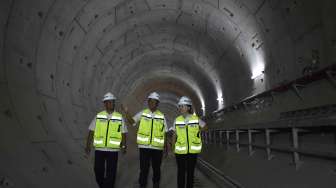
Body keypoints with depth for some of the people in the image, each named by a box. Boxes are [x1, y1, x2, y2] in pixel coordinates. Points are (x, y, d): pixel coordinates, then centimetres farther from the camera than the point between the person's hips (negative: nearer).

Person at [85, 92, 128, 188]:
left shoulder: (120, 117, 2)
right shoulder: (98, 116, 3)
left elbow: (123, 133, 2)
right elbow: (91, 132, 5)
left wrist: (124, 146, -9)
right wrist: (88, 146, 0)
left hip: (113, 150, -1)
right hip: (99, 149, 1)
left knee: (111, 173, 4)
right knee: (98, 171, 9)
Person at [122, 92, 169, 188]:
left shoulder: (161, 116, 5)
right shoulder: (142, 113, 3)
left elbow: (164, 132, 8)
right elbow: (132, 121, -9)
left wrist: (165, 146, 8)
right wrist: (126, 112, -23)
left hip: (157, 147, 1)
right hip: (144, 146, -1)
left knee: (156, 168, 14)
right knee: (144, 168, 2)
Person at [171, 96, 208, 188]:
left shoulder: (196, 119, -3)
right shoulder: (177, 120, -1)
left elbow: (205, 127, 11)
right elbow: (174, 135, 4)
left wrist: (197, 131, -4)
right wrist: (172, 149, 4)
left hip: (192, 151, 0)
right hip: (180, 151, 0)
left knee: (190, 173, 9)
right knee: (181, 173, 5)